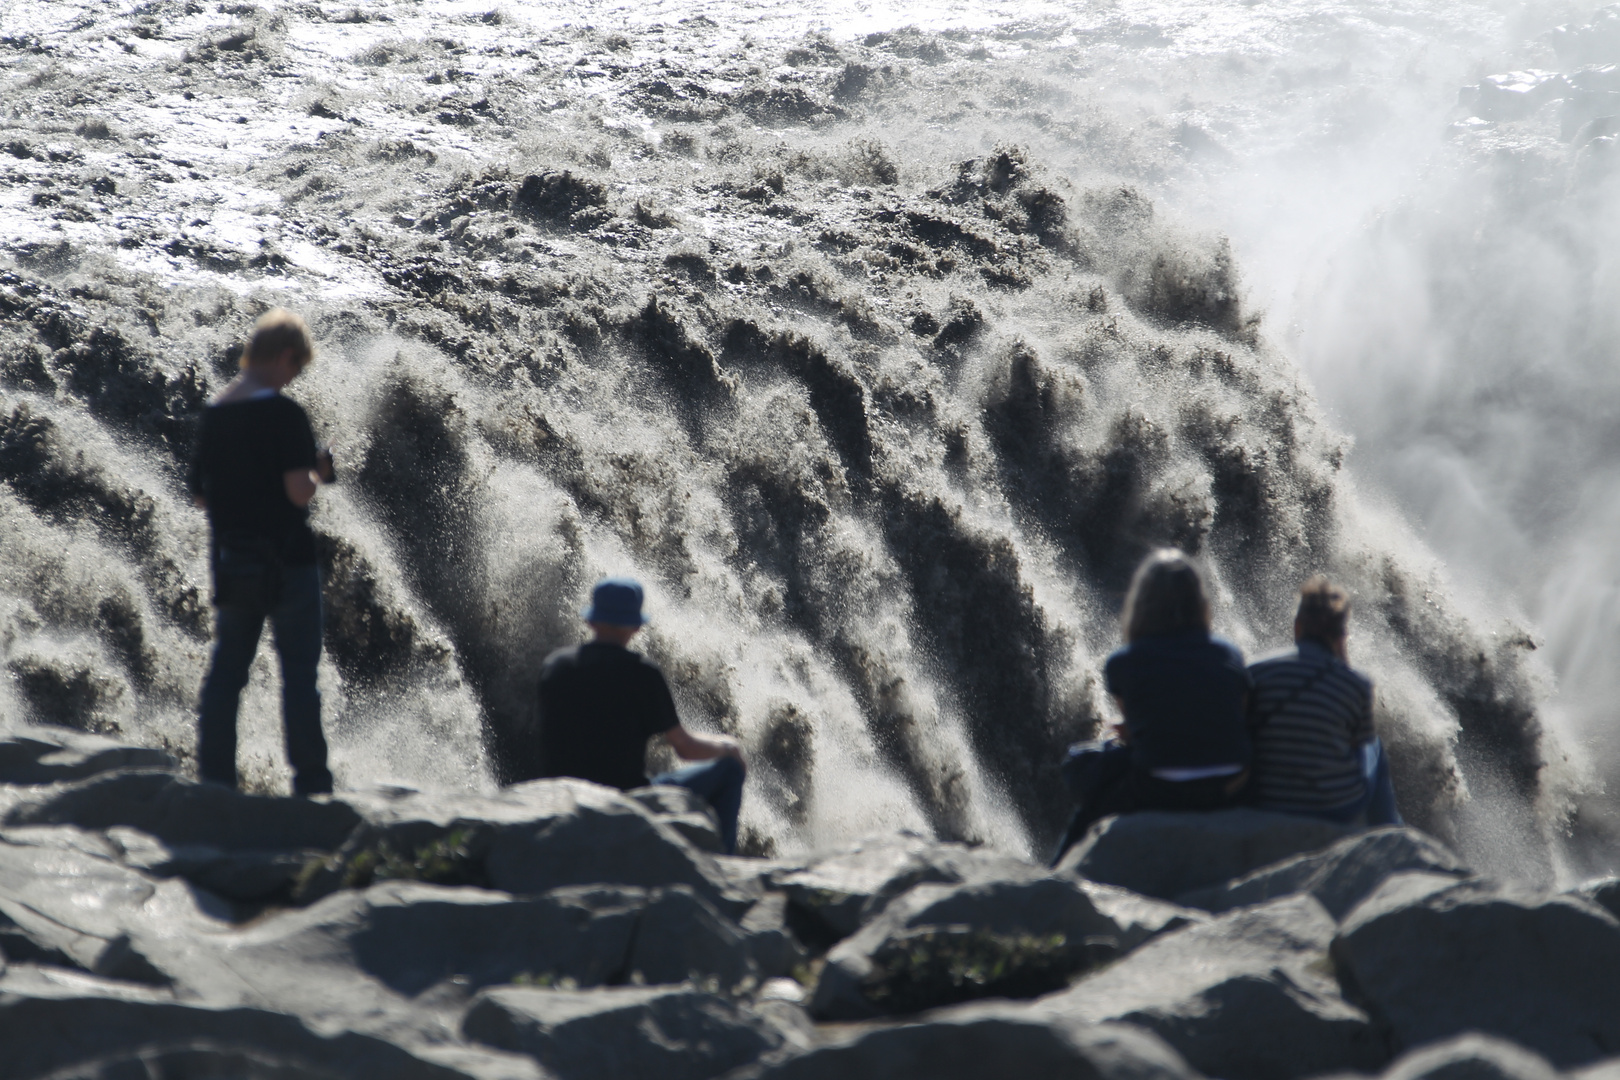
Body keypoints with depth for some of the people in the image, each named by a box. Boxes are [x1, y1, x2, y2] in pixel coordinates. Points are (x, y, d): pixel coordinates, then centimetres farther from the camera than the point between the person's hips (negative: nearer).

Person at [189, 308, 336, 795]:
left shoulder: (213, 415, 7)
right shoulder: (283, 413, -13)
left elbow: (202, 495, 12)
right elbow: (299, 491, -19)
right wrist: (318, 473, 1)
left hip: (231, 565, 6)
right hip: (286, 562, -6)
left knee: (225, 673, 10)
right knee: (299, 674, 1)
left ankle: (215, 781, 8)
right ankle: (311, 782, 3)